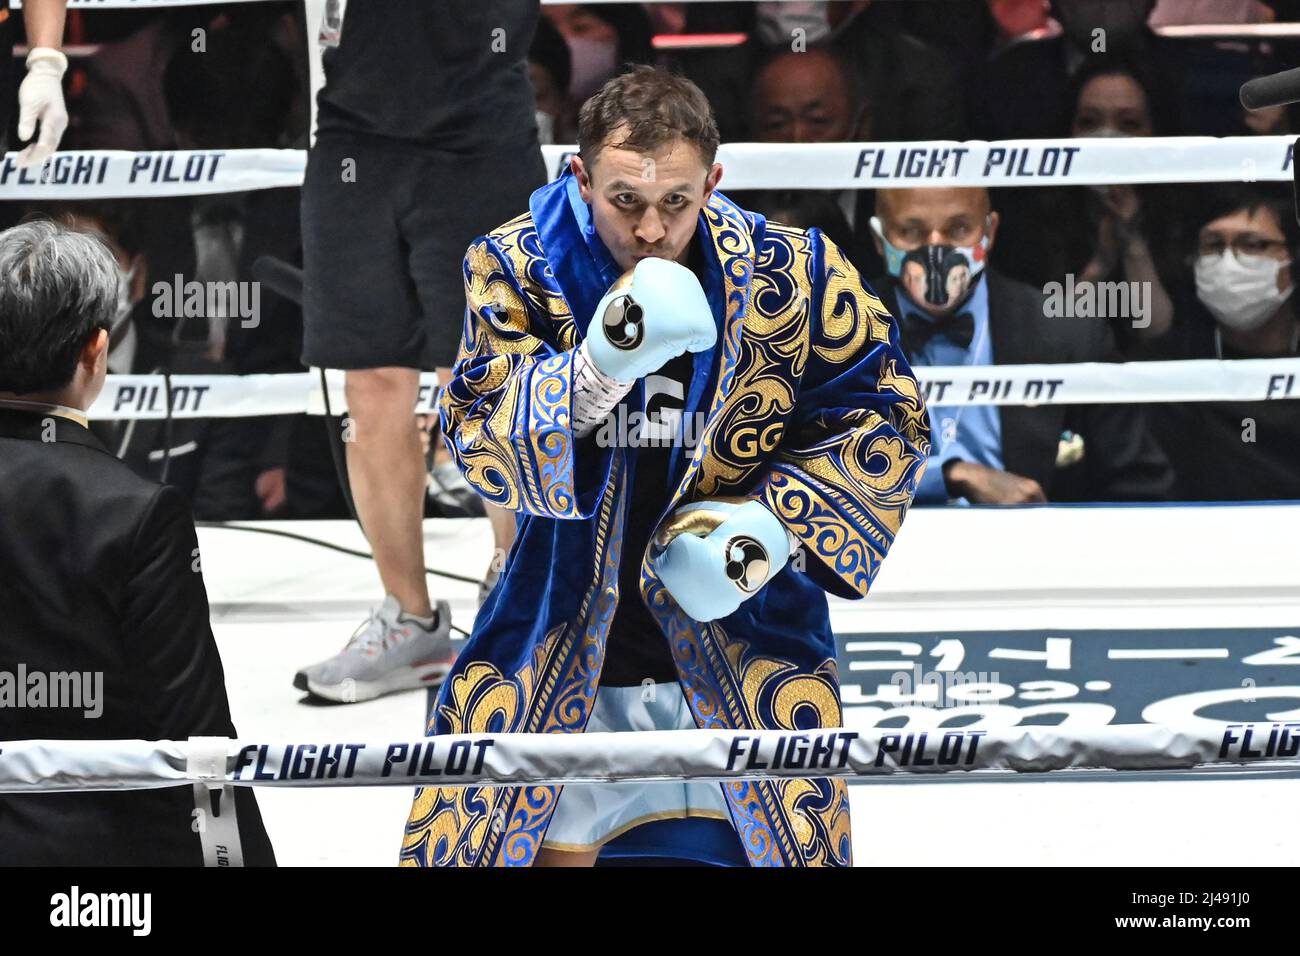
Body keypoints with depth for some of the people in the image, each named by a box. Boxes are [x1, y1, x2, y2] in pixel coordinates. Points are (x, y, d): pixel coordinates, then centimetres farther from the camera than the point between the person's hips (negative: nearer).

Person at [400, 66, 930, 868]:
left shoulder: (790, 276, -10)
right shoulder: (517, 268, -10)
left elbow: (885, 419, 0)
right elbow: (478, 441, -19)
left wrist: (775, 521, -13)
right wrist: (600, 366, -36)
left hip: (746, 646, 0)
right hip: (565, 654, 0)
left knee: (787, 842, 3)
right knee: (548, 847, 8)